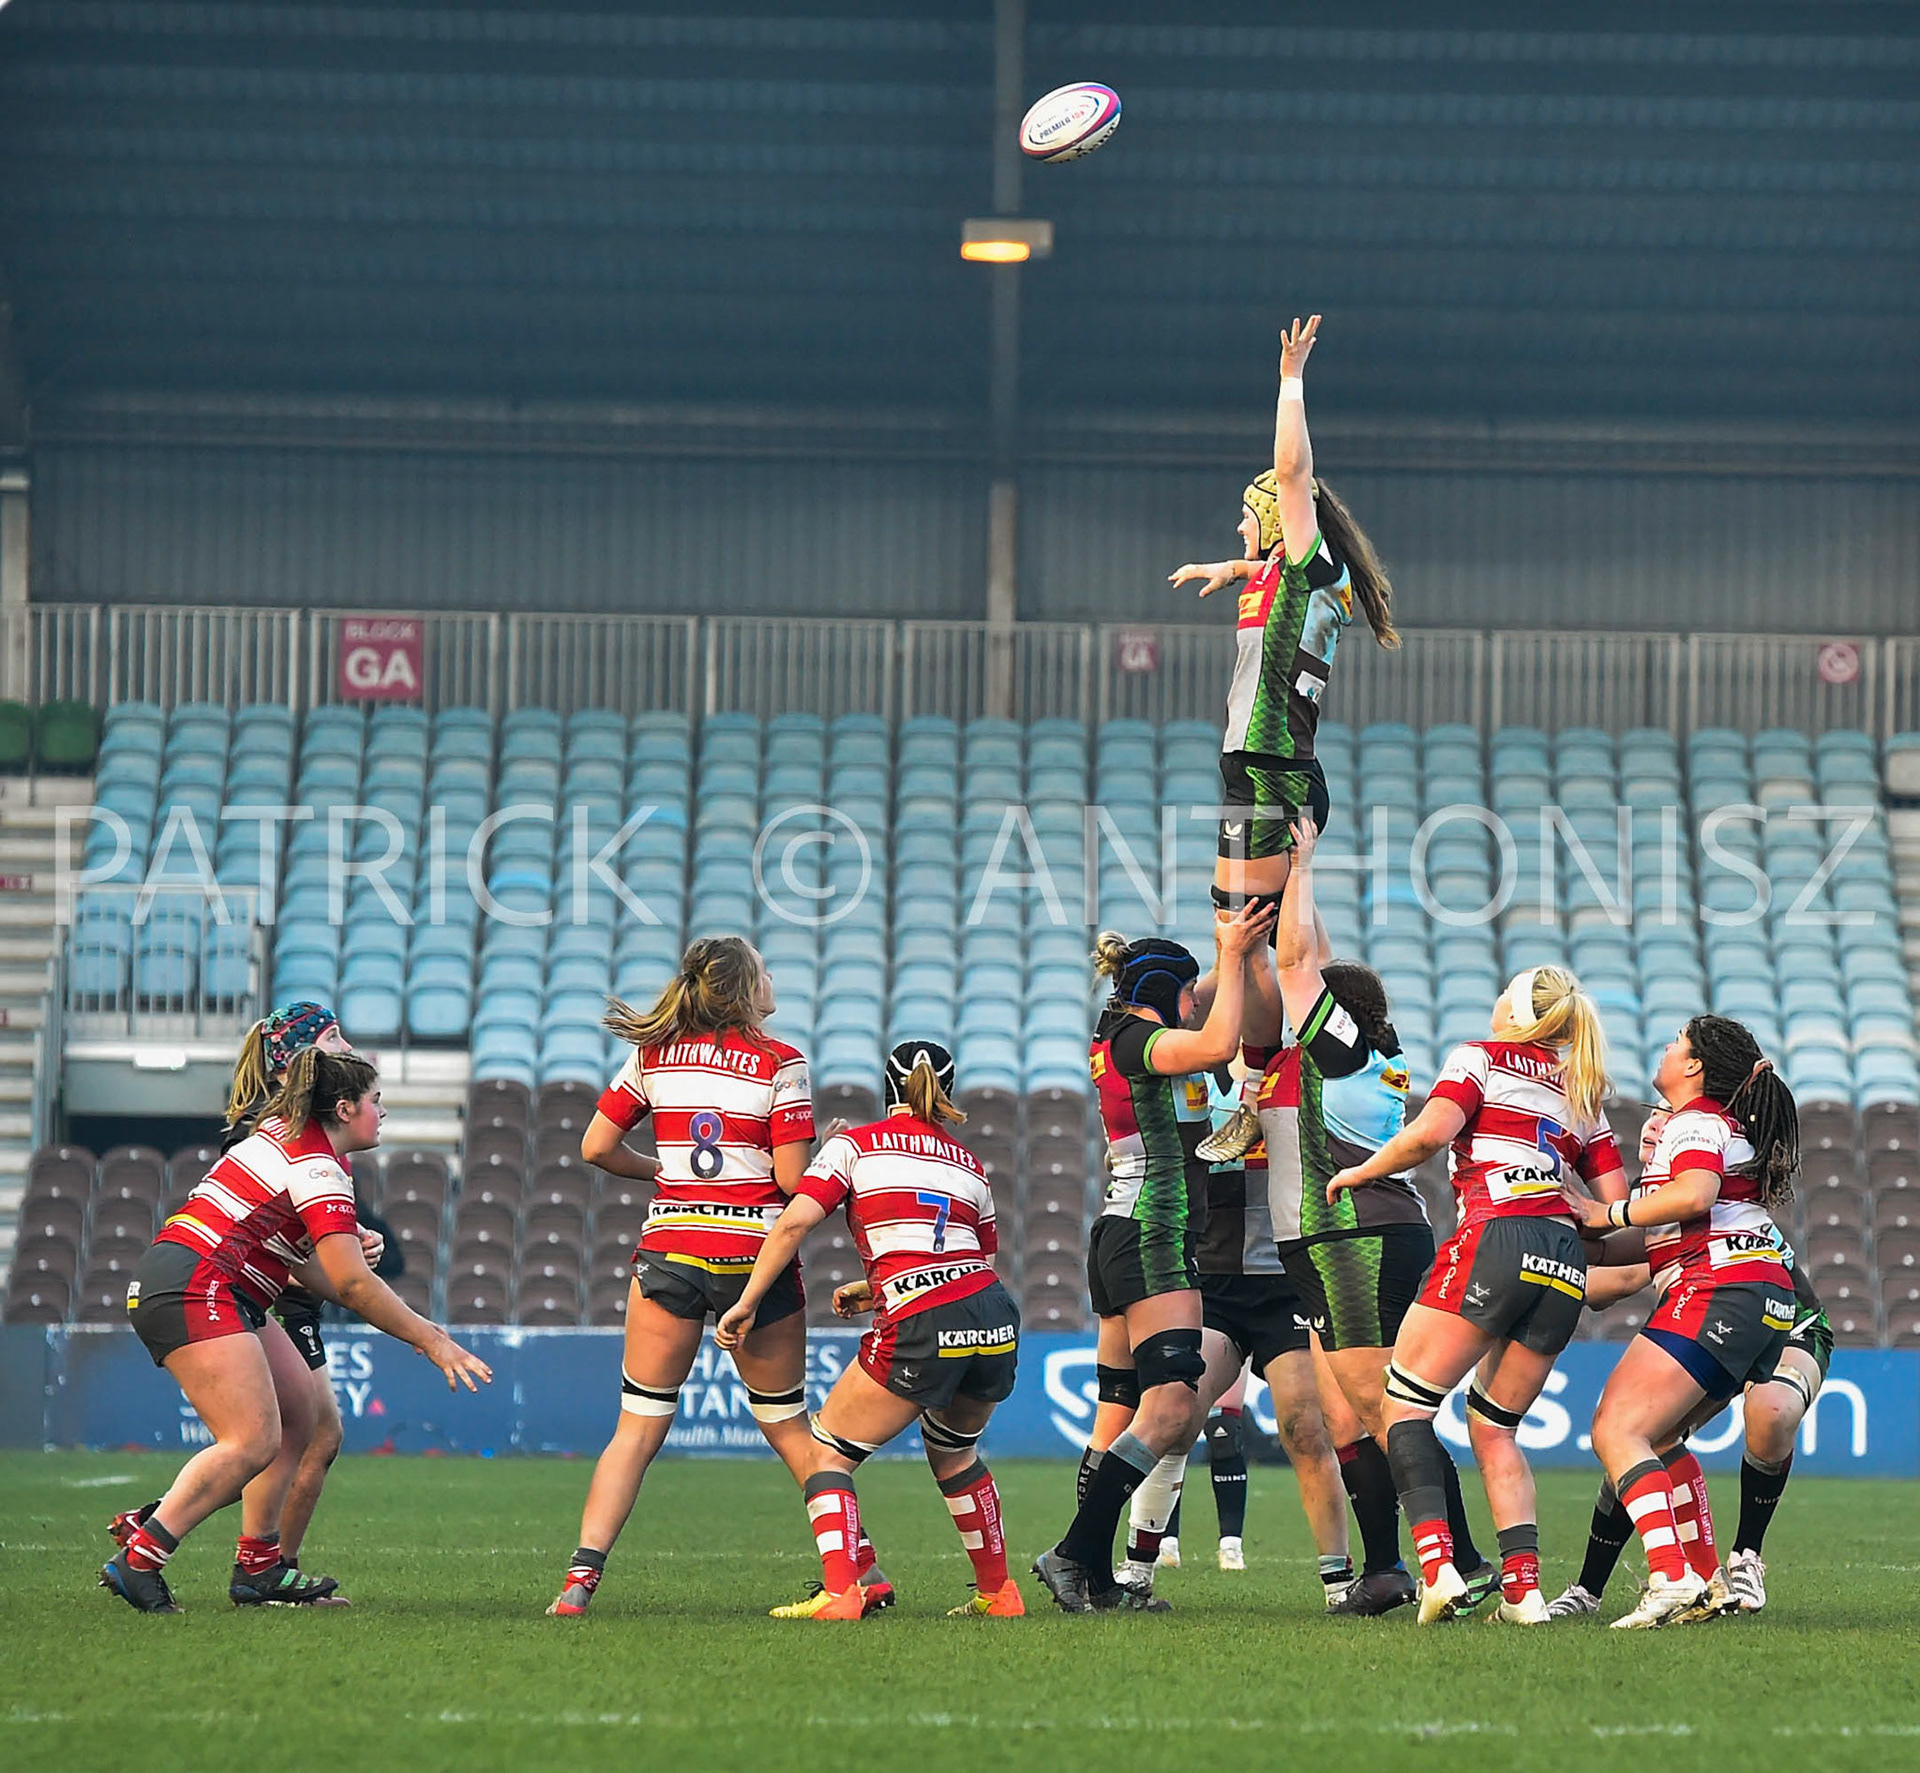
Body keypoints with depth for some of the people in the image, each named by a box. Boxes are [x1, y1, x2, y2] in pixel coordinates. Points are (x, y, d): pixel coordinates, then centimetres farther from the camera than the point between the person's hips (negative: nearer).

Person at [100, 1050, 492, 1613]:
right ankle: (136, 1563, -21)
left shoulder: (285, 1136, 19)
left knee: (300, 1415, 11)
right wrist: (431, 1341, -10)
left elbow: (305, 1262, 22)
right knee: (253, 1441, -18)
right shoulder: (318, 1169, -12)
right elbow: (351, 1283, -17)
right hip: (193, 1289, -11)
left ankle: (258, 1568, 8)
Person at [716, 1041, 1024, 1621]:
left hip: (922, 1331, -5)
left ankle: (840, 1593, -12)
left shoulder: (854, 1144, 10)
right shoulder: (969, 1164, 23)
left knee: (827, 1453, 7)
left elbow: (794, 1223, -3)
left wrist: (745, 1304, 1)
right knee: (953, 1451, 31)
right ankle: (998, 1592, 33)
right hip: (995, 1320, 5)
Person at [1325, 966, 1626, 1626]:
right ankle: (1523, 1586, -2)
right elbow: (1615, 1203, 18)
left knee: (1404, 1405, 0)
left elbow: (1432, 1130, -8)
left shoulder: (1481, 1057, 10)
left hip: (1496, 1237, -6)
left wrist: (1362, 1172, 6)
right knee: (1494, 1429, 15)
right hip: (1566, 1269, 6)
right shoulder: (1579, 1094, 25)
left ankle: (1436, 1563, -19)